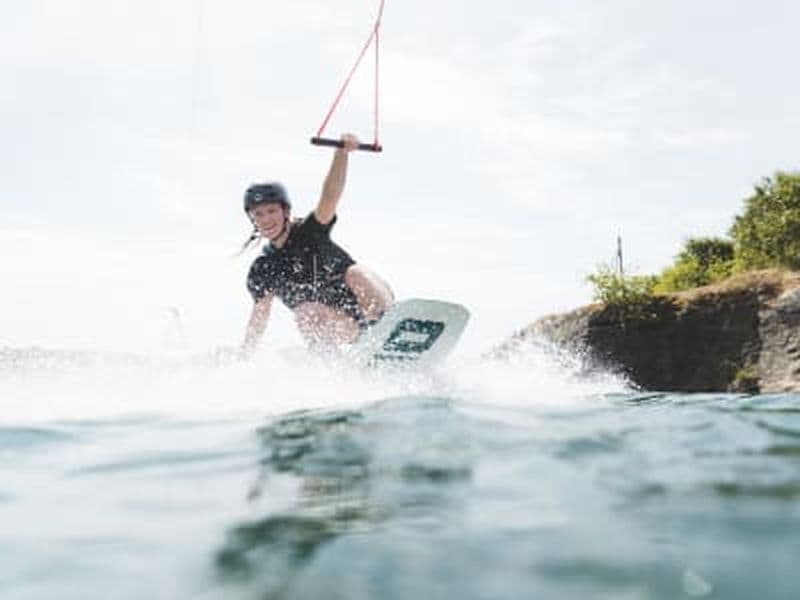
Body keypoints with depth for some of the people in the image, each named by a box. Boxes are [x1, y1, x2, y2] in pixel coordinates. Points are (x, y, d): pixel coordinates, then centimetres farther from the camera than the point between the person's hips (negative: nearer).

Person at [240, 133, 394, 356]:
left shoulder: (310, 230, -6)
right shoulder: (261, 271, 4)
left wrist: (341, 153, -41)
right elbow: (259, 315, 12)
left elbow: (330, 197, -24)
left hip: (372, 304, -2)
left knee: (355, 274, -31)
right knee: (305, 312, -27)